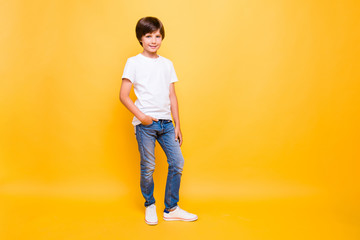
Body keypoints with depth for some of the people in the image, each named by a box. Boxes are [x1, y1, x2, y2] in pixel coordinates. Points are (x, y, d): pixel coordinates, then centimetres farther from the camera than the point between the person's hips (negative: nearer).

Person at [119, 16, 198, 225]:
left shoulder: (167, 64, 13)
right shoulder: (134, 62, 0)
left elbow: (172, 96, 13)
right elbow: (123, 95, -3)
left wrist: (177, 125, 10)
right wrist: (141, 116, -13)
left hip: (166, 122, 4)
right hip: (145, 124, -4)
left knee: (177, 163, 2)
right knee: (148, 167, 2)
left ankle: (171, 208, 17)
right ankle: (150, 206, 25)